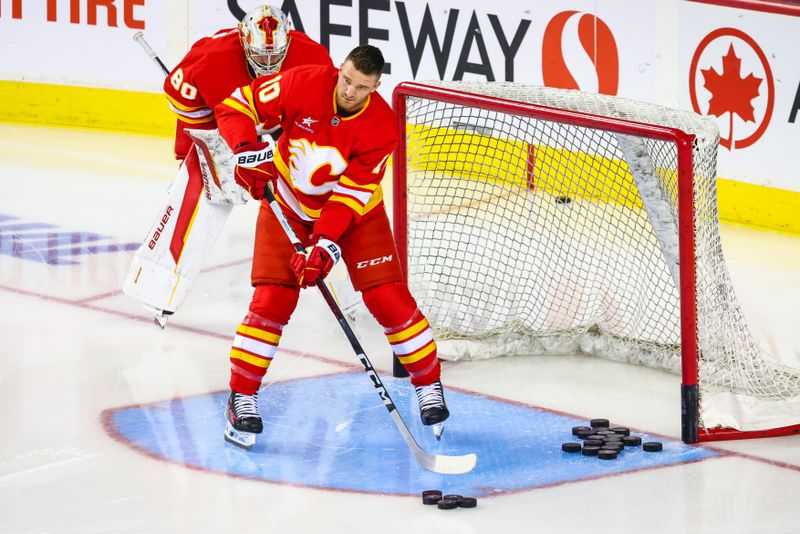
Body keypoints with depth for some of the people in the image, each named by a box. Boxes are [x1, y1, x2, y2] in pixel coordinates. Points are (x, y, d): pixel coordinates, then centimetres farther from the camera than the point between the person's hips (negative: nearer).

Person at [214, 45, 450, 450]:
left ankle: (429, 387, 12)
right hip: (287, 201, 0)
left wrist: (326, 245, -33)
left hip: (355, 209, 0)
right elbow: (237, 104, -15)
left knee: (388, 298, -7)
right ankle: (241, 399, -2)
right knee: (272, 300, -12)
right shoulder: (303, 83, -24)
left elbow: (351, 193, -24)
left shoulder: (381, 125, -23)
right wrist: (249, 151, -30)